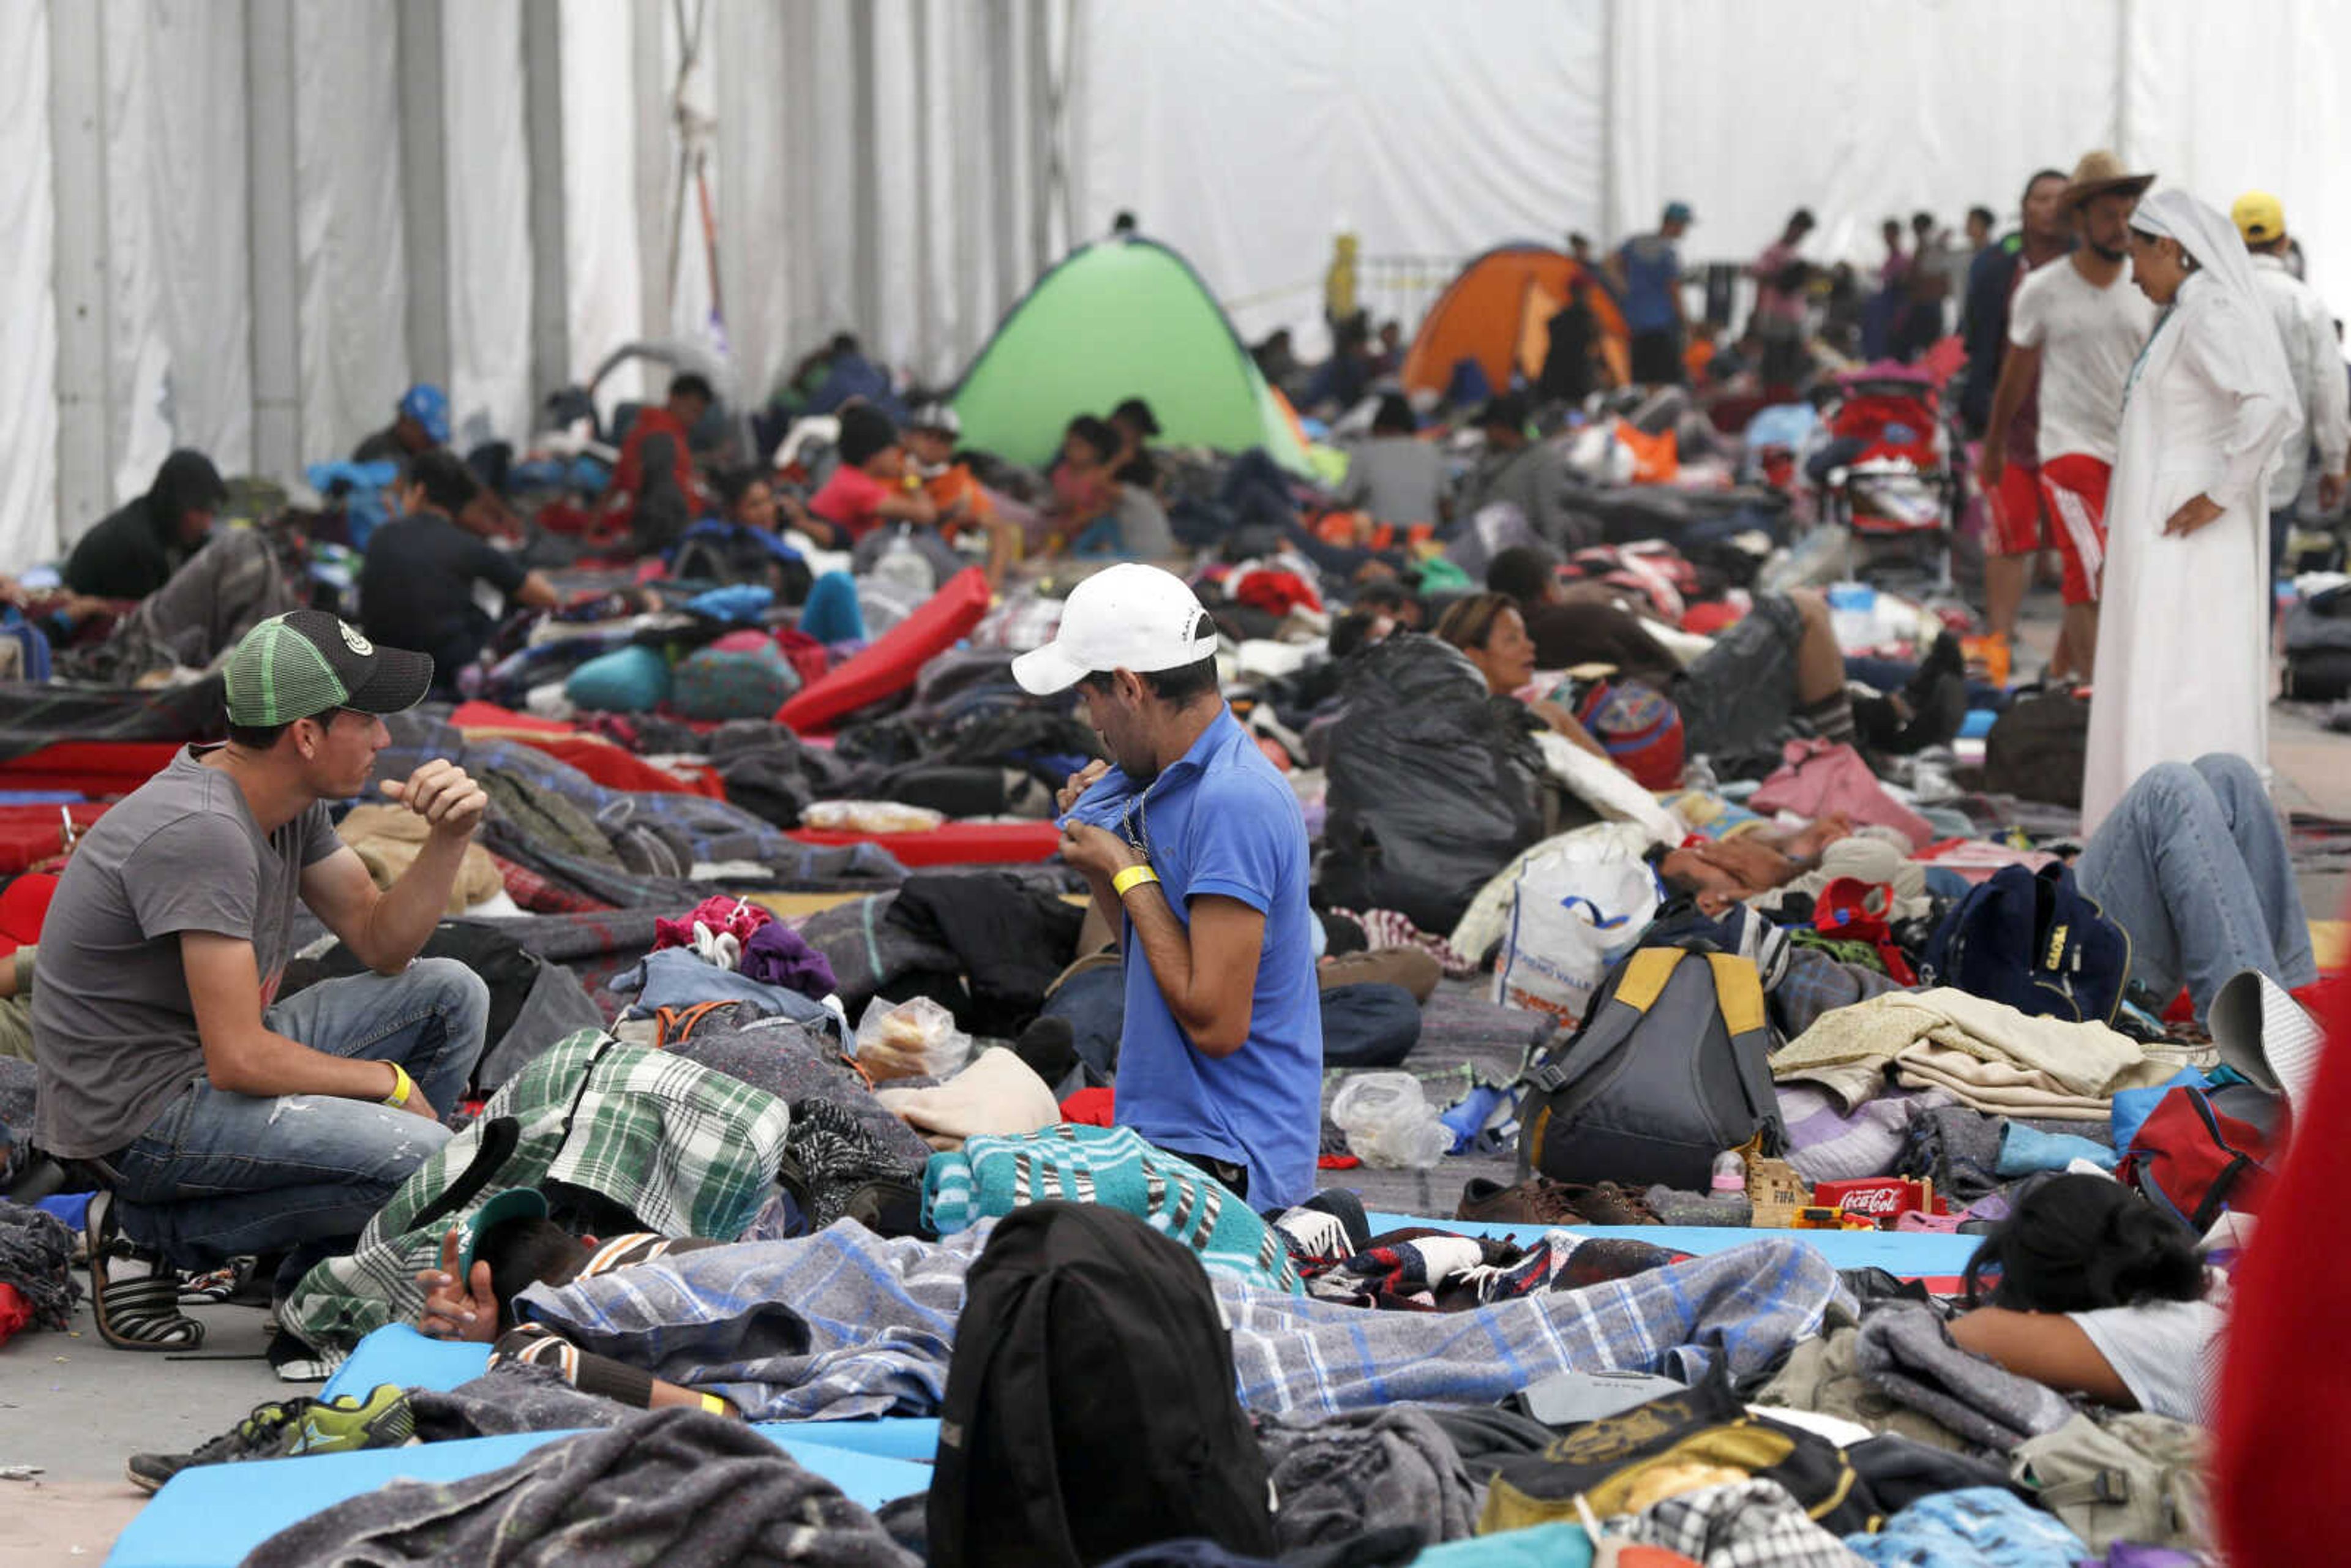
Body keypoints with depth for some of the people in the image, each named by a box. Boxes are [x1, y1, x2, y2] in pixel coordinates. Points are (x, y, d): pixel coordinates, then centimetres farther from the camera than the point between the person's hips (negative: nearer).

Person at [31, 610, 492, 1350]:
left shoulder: (288, 799, 3)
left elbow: (382, 943, 12)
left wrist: (449, 839, -6)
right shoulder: (202, 832, -27)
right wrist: (388, 1083, -12)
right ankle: (154, 1232, -6)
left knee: (451, 996, 8)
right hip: (140, 1111, -10)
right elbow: (239, 1061, -27)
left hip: (217, 1059, 10)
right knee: (426, 1162, -24)